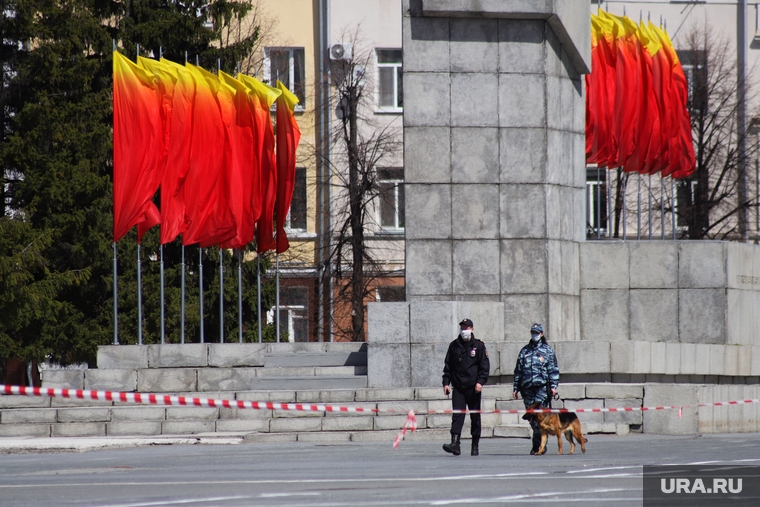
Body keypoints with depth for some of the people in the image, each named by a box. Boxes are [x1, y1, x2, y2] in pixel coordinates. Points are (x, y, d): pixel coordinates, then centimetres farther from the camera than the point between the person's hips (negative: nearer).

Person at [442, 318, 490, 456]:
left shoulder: (479, 346, 2)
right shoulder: (454, 346, 10)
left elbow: (485, 366, -1)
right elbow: (448, 365, 13)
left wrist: (480, 382, -13)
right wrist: (446, 383, 4)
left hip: (473, 388, -1)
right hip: (458, 388, 2)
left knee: (475, 417, 5)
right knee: (457, 415, -10)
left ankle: (475, 446, 14)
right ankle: (455, 444, -20)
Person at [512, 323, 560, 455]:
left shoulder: (547, 351, 7)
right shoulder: (524, 351, 17)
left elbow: (553, 370, 4)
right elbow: (518, 370, 19)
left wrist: (553, 385, -7)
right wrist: (515, 387, 14)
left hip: (542, 388, -4)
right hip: (527, 388, 4)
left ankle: (538, 446, -14)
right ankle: (541, 445, 10)